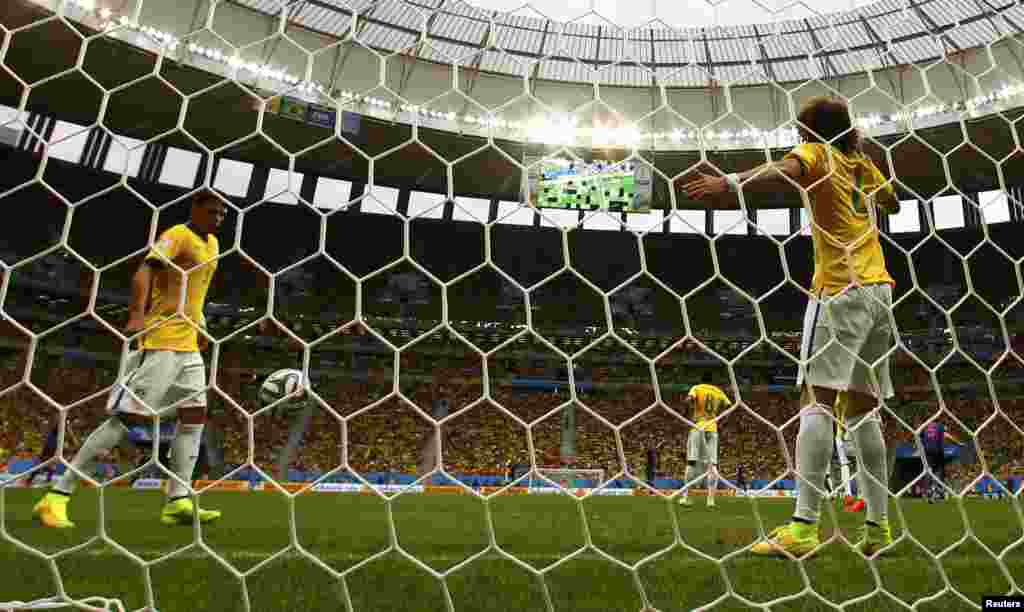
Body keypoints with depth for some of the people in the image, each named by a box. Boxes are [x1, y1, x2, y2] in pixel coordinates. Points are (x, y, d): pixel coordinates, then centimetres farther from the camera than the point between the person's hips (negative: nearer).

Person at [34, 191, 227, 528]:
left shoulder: (212, 244, 17)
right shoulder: (178, 235, -9)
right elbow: (144, 272, -24)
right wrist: (137, 315, -38)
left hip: (188, 345, 9)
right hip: (161, 341, -9)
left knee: (194, 415, 2)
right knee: (129, 417, -9)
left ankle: (178, 501, 4)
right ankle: (58, 495, 1)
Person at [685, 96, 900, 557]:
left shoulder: (817, 152, 1)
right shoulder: (863, 164, 20)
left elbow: (784, 168, -24)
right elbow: (892, 204, 39)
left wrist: (731, 182, -40)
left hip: (841, 290, -7)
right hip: (879, 289, 8)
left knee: (817, 398, -14)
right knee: (864, 407, 9)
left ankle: (804, 527, -21)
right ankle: (878, 525, 10)